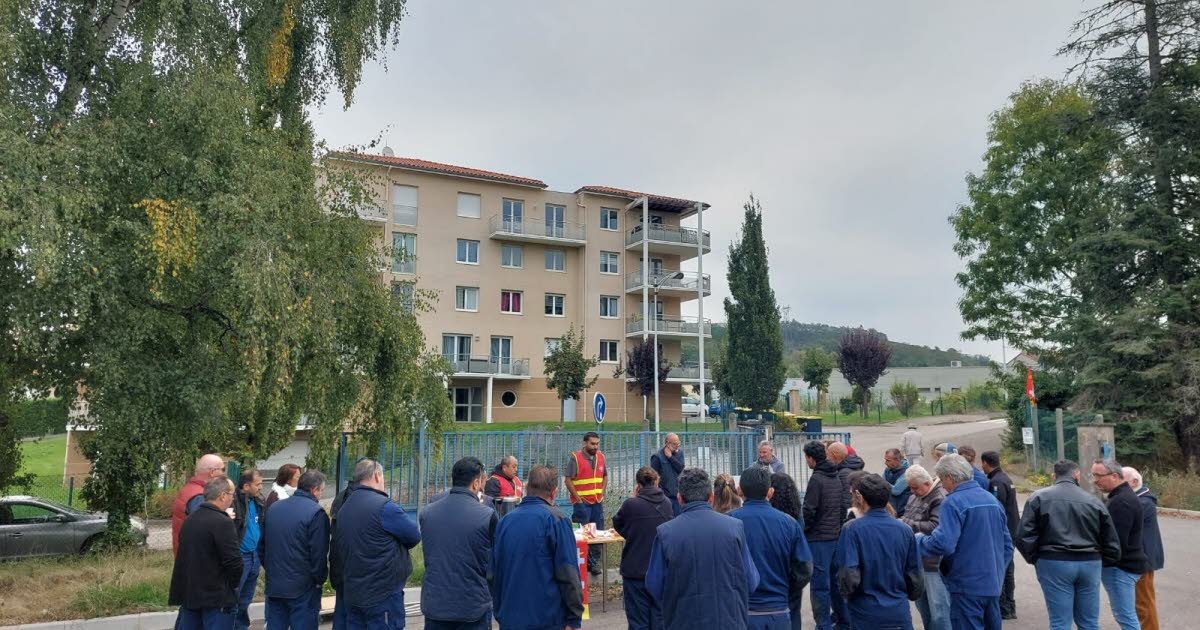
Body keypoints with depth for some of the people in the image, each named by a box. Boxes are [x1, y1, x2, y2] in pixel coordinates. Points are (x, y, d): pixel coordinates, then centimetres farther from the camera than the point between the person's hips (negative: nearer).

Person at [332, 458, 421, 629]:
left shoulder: (344, 508, 10)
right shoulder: (384, 506, -16)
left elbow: (337, 545, 15)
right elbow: (415, 535, -11)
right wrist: (395, 545, 10)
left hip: (351, 592, 8)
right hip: (384, 593, -8)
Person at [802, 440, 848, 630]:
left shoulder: (816, 479, -17)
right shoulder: (836, 477, 9)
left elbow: (809, 510, -18)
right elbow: (845, 505, 15)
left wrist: (803, 531, -5)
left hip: (818, 537, -8)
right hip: (836, 534, 8)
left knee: (819, 584, -2)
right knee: (835, 578, 19)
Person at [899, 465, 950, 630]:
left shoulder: (941, 498, -17)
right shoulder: (915, 497, 11)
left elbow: (935, 527, -25)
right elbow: (908, 517, 20)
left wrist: (906, 523, -19)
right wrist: (901, 521, -2)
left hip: (934, 560, -9)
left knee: (938, 608, -2)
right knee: (922, 604, 20)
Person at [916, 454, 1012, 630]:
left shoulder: (953, 502, -15)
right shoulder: (992, 499, 10)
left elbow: (943, 544, -24)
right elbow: (1007, 545, 15)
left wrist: (919, 540, -7)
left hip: (968, 586, -8)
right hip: (994, 584, 8)